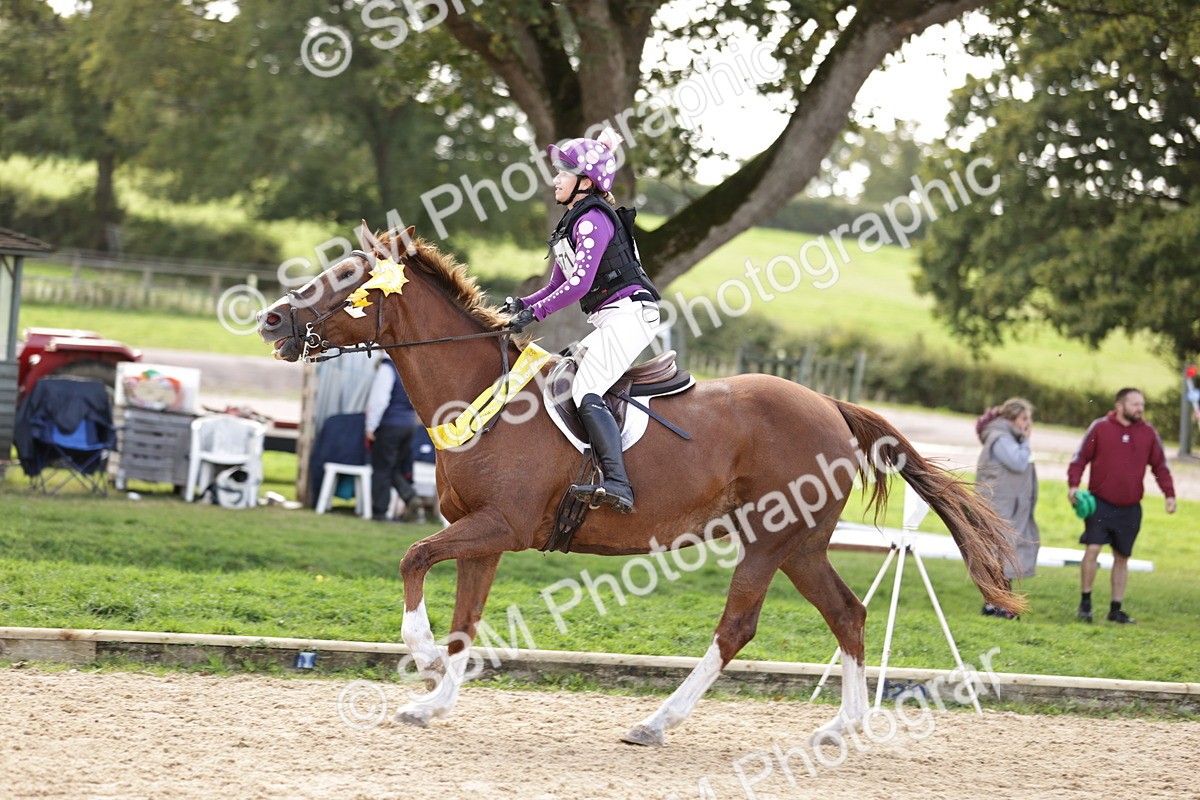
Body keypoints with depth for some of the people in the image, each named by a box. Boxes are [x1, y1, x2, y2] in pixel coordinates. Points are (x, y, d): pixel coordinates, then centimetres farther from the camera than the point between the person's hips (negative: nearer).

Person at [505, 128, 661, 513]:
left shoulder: (593, 219, -11)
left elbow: (580, 282, -20)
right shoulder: (573, 222, 20)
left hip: (627, 313, -11)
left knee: (586, 392, -24)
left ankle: (617, 484, -37)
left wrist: (535, 312, -16)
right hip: (610, 322, 11)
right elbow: (558, 285, 23)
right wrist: (522, 305, 8)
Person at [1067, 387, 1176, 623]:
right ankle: (1085, 602, -1)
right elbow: (1081, 458, 1)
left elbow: (1160, 467, 11)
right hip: (1100, 504, -3)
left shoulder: (1149, 433, 5)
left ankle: (1116, 608, 18)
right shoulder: (1100, 428, -3)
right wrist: (1073, 484, -13)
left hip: (1130, 508, 3)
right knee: (1092, 549, -13)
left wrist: (1169, 494, -2)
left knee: (1122, 557, 9)